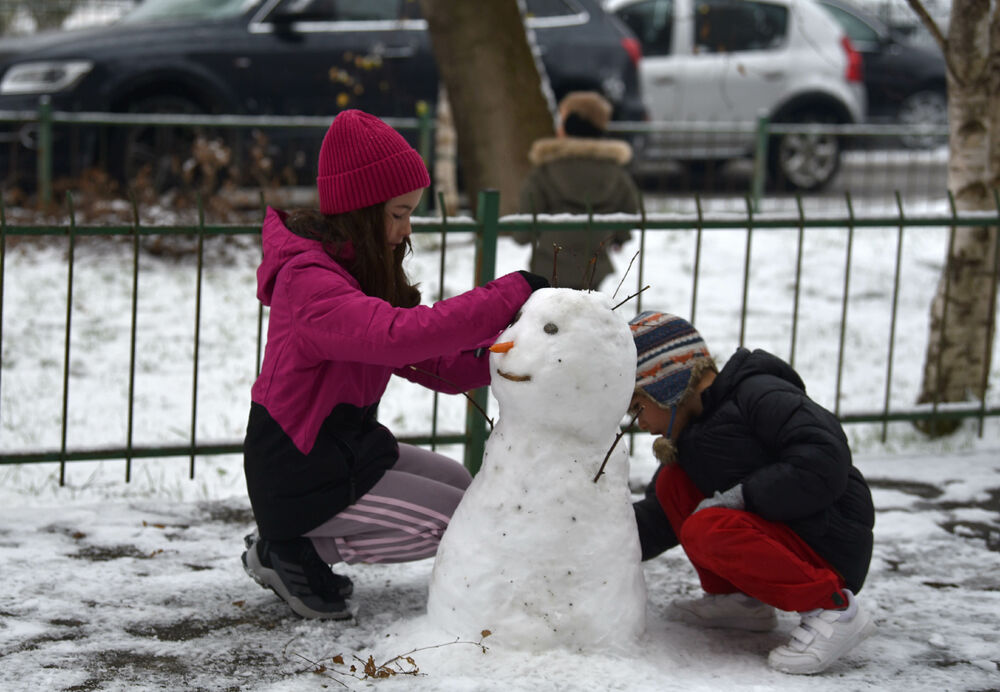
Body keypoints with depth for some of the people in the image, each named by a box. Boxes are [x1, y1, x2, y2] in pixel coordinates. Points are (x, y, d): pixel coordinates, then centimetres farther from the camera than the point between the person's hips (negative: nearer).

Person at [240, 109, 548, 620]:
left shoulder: (354, 268, 9)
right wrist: (511, 293, -35)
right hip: (300, 477, -10)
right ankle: (292, 550, -2)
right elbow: (401, 334, -39)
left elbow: (427, 362, 4)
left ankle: (292, 545, 12)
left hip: (346, 444, 10)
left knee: (459, 483, 19)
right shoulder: (310, 281, -24)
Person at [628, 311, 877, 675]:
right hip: (783, 538, 9)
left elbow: (825, 461, -26)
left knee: (705, 529, -30)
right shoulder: (691, 438, 14)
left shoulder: (760, 395, -13)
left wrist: (743, 494, -22)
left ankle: (833, 609, -20)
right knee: (672, 482, 4)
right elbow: (655, 522, 19)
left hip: (828, 554, -9)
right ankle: (739, 601, 6)